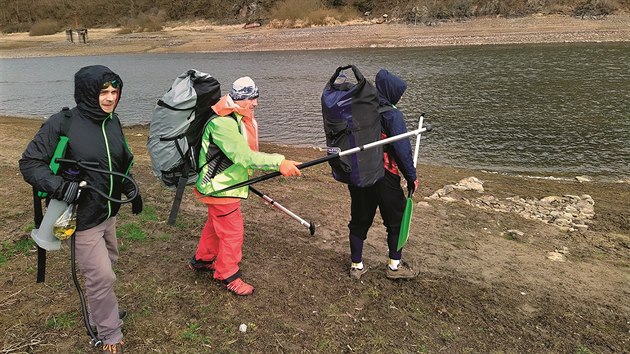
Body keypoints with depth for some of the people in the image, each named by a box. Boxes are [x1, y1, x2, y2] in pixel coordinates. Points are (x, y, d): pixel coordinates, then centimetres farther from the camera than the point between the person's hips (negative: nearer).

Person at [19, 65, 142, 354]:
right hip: (82, 218, -7)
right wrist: (60, 187, -27)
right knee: (102, 276, 0)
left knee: (107, 263, 23)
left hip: (109, 213, 7)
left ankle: (102, 311, 47)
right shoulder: (62, 123, -19)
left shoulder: (112, 121, 1)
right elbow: (29, 163, -15)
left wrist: (131, 190, 17)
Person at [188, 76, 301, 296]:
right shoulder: (223, 123, -27)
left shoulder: (237, 118, 7)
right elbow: (244, 156, -36)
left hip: (227, 184, 10)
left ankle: (202, 260, 45)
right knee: (232, 231, 1)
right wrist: (279, 163, -41)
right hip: (220, 187, -10)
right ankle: (228, 276, 19)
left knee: (216, 224, 25)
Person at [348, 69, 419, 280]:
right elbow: (402, 149, -16)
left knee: (359, 220, 15)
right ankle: (394, 266, 21)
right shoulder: (391, 114, -14)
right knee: (396, 220, 12)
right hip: (384, 178, -6)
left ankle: (356, 265, 24)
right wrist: (411, 177, -6)